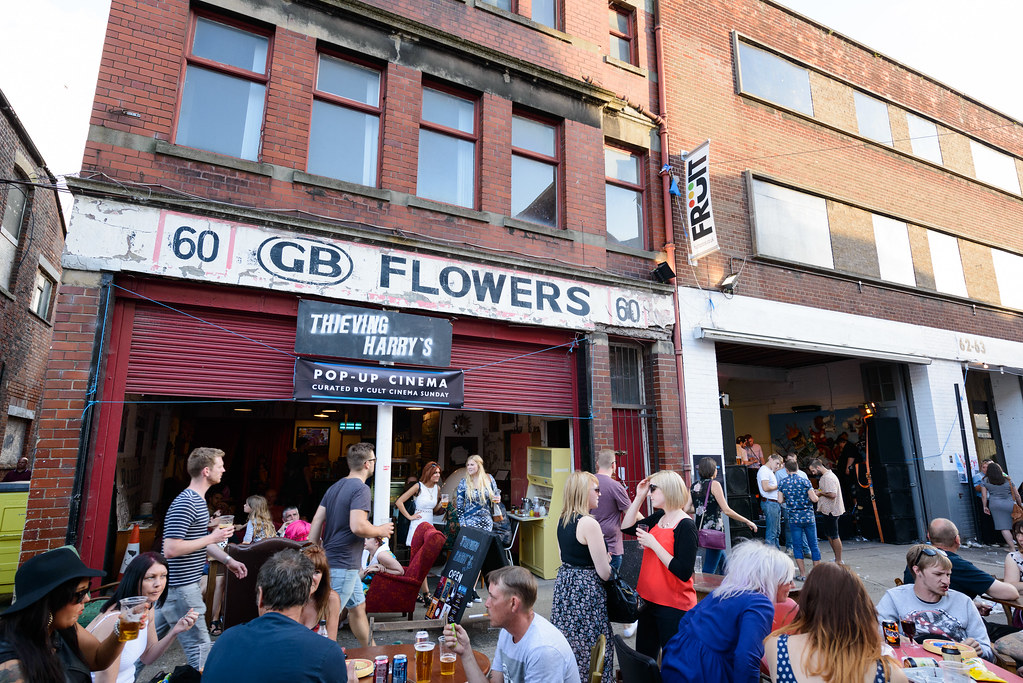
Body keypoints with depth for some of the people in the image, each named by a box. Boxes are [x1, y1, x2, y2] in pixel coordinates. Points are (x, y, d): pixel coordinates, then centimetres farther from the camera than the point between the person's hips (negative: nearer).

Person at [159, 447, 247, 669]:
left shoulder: (198, 500, 12)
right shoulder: (185, 504, -22)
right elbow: (170, 549, -27)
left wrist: (227, 560, 17)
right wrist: (212, 538, -21)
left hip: (177, 585, 10)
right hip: (181, 587, -10)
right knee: (200, 650, -3)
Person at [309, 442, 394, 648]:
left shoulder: (335, 486, 10)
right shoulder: (361, 489, -18)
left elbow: (317, 520, 9)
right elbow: (358, 527, -28)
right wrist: (381, 530, -10)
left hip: (331, 559, 10)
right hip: (343, 564, -10)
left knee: (358, 607, 20)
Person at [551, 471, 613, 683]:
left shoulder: (562, 520, 4)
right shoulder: (589, 524, -21)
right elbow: (604, 573, -19)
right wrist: (607, 560, 2)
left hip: (564, 582, 8)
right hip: (586, 589, -8)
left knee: (568, 643, 18)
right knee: (589, 645, 5)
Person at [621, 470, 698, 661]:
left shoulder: (686, 525, -19)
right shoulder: (658, 518, 4)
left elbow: (684, 573, -25)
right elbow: (627, 527, 11)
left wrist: (653, 544, -23)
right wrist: (639, 497, 1)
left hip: (674, 608, -8)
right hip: (651, 601, 8)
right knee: (643, 658, 19)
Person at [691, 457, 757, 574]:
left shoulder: (694, 486, 7)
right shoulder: (714, 484, -11)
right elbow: (726, 510, -16)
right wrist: (748, 522, -7)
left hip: (701, 529, 7)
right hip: (714, 530, -7)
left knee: (723, 561, 25)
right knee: (709, 570, -3)